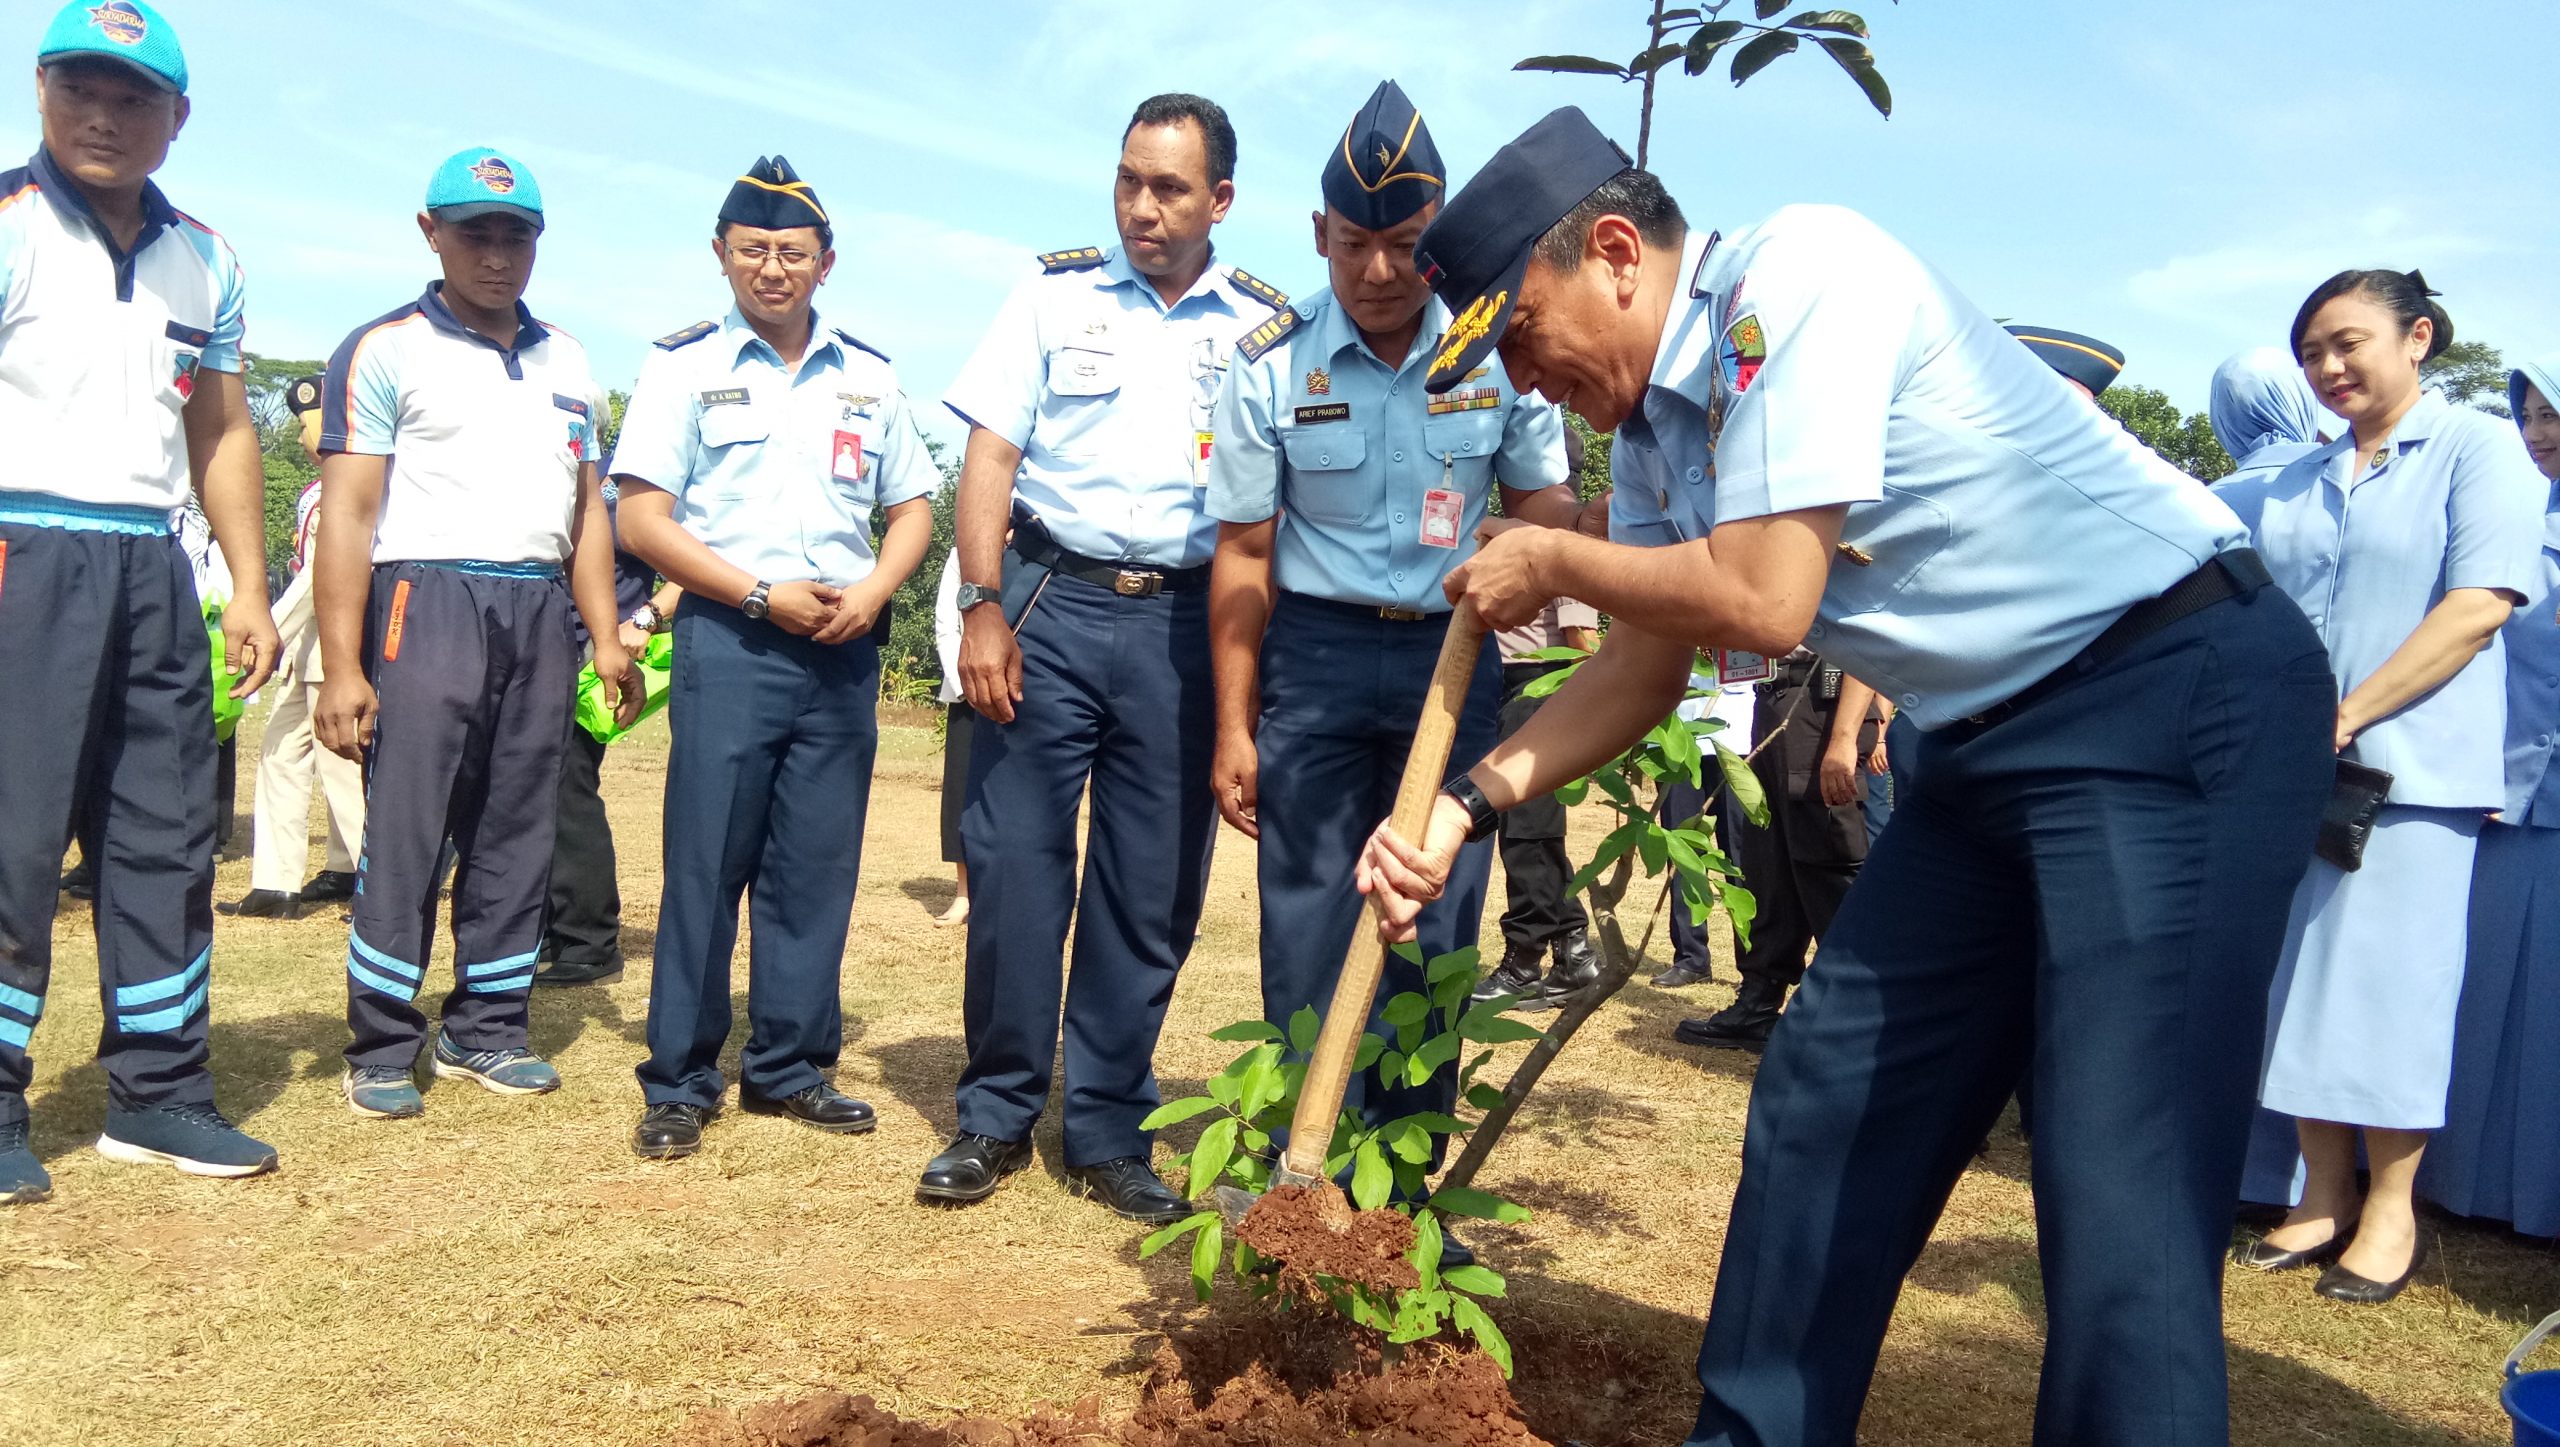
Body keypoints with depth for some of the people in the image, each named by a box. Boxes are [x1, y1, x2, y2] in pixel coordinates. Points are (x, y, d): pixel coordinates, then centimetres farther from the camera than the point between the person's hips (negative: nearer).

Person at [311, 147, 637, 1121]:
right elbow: (346, 512, -6)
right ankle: (381, 1050, 4)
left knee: (518, 833, 7)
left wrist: (606, 635, 9)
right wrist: (341, 666, -14)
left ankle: (486, 1030, 17)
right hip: (427, 602, -5)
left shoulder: (566, 361, 18)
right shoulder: (386, 350, 0)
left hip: (540, 612, 5)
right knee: (405, 833, -6)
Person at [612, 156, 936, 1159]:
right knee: (706, 862, -2)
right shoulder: (687, 365, 3)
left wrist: (870, 593, -5)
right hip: (730, 639, -3)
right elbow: (642, 519, -3)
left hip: (844, 651, 3)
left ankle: (789, 1067, 18)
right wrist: (763, 595, -11)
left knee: (818, 869, 6)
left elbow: (912, 510, 15)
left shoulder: (869, 378, 13)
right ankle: (679, 1082, 7)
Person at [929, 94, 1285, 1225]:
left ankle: (1107, 1132, 18)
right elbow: (989, 457, 2)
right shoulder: (1057, 295, 7)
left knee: (1152, 894, 5)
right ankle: (995, 1118, 14)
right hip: (1050, 600, 0)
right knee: (1013, 866, -1)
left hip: (1187, 623, 1)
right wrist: (983, 610, -8)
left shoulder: (1266, 328, 7)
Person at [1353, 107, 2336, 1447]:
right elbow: (1647, 664, 15)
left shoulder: (1796, 272, -17)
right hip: (1992, 738, 9)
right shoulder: (1654, 425, 10)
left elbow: (1762, 600, -22)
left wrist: (1551, 560, -6)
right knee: (1824, 1107, 10)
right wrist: (1465, 803, 4)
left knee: (2120, 1186, -14)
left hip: (2183, 693, -9)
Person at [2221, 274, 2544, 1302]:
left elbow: (2481, 604, -12)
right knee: (2305, 980, 6)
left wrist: (2348, 714, -17)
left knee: (2389, 984, -3)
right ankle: (2322, 1198, 16)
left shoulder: (2479, 448, 0)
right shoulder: (2299, 483, 17)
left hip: (2413, 766, -5)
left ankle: (2390, 1210, 10)